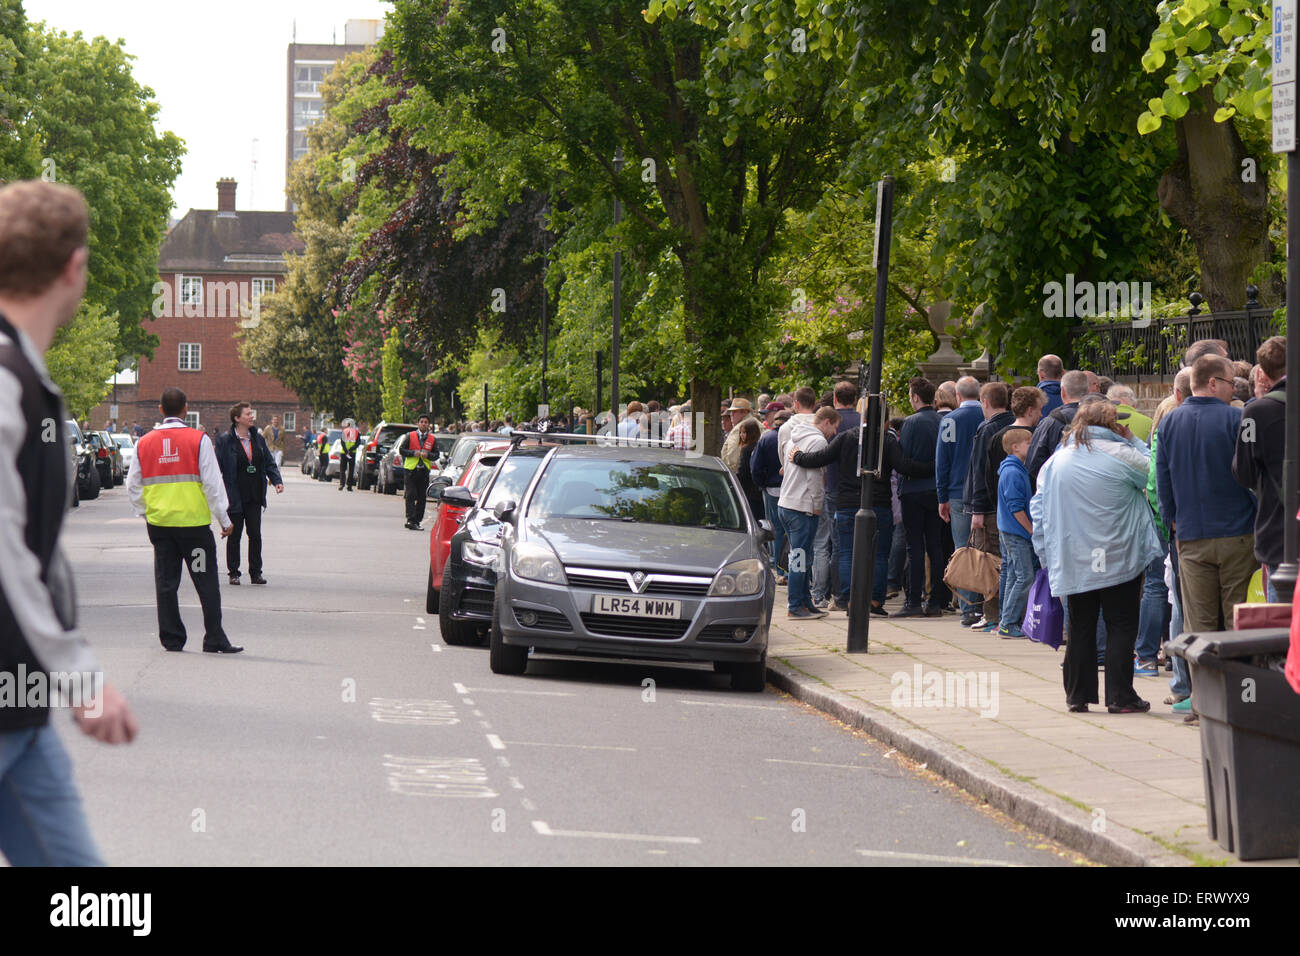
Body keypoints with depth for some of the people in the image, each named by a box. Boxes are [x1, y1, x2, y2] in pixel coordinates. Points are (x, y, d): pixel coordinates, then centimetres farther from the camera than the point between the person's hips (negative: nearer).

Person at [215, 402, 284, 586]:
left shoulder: (258, 438, 8)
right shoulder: (225, 441, -8)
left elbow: (269, 463, 13)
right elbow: (217, 467, -7)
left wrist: (277, 480, -2)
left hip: (254, 496, 4)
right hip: (235, 497, -4)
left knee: (255, 534, 5)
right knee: (234, 535, 4)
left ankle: (256, 572, 13)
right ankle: (233, 573, 13)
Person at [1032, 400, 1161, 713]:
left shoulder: (1056, 461, 6)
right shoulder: (1121, 455, -8)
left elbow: (1038, 510, 7)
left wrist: (1048, 555, 13)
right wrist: (1133, 441, 14)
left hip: (1074, 562, 4)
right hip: (1119, 558, -4)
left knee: (1080, 627, 10)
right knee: (1121, 626, 3)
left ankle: (1078, 695, 11)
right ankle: (1120, 696, 0)